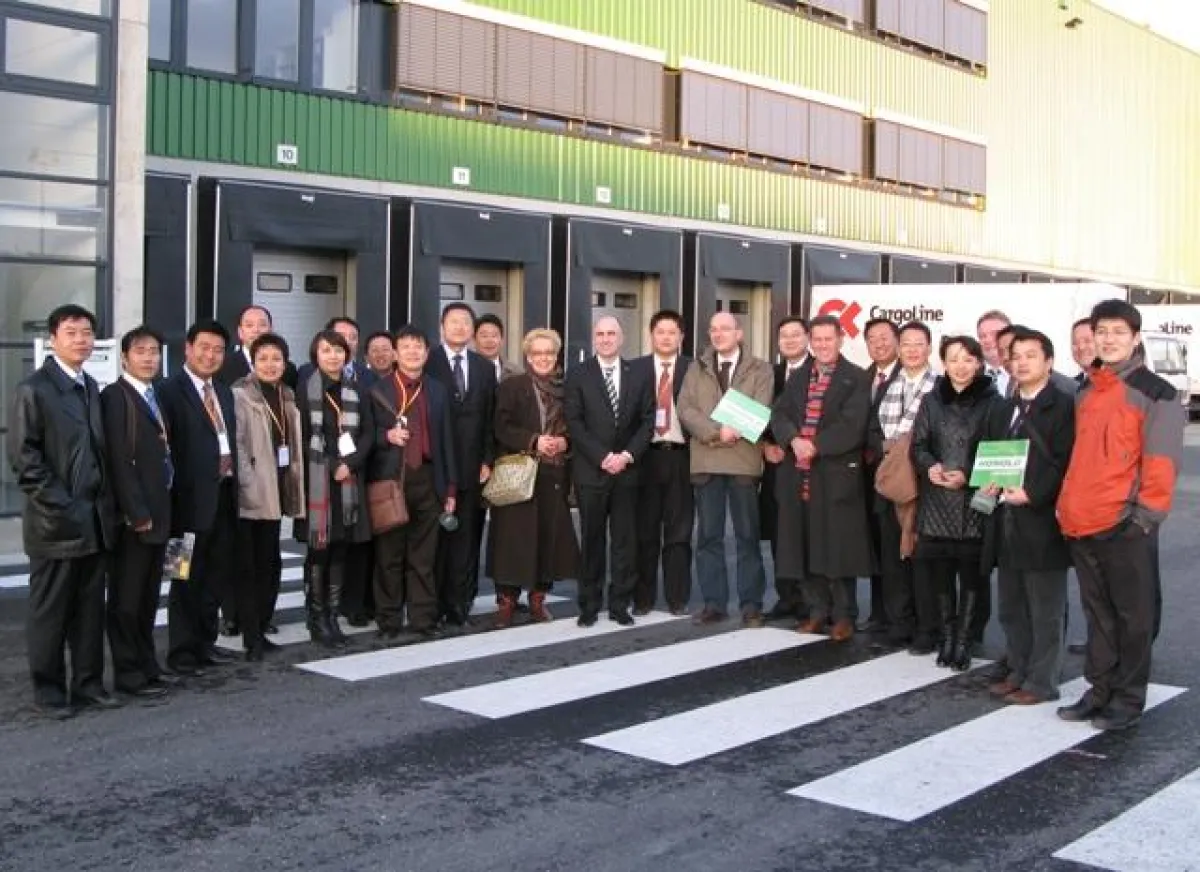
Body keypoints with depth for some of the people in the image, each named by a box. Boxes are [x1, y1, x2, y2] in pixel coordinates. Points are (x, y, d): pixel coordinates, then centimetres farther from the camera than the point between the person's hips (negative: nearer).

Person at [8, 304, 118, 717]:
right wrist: (59, 504, -16)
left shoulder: (90, 387, 14)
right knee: (49, 609, 4)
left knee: (90, 606, 10)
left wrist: (106, 503, 9)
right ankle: (48, 689, 14)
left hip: (95, 517, 6)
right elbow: (23, 456, -12)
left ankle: (88, 682, 19)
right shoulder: (33, 388, -7)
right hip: (56, 520, -6)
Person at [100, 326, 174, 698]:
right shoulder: (115, 396, -9)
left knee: (148, 597, 14)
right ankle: (128, 673, 7)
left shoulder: (155, 398, 16)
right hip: (134, 515, -8)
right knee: (127, 597, 1)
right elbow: (119, 461, -16)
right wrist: (137, 512, -19)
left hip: (158, 512, 8)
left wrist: (160, 511, 9)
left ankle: (146, 665, 23)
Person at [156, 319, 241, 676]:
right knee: (188, 578, 2)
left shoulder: (224, 392, 16)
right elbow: (165, 446, -15)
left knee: (217, 575, 14)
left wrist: (234, 484, 9)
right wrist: (176, 495, -19)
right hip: (192, 497, -7)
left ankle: (205, 641, 26)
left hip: (225, 495, 7)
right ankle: (182, 650, 11)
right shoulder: (170, 391, -8)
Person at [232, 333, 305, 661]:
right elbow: (236, 445, -15)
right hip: (251, 494, -7)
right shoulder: (240, 395, -9)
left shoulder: (286, 396, 13)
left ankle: (261, 628, 22)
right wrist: (248, 484, -21)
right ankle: (252, 637, 2)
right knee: (249, 566, -2)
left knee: (270, 563, 12)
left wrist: (292, 485, 10)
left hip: (276, 491, 7)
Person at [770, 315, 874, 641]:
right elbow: (780, 413, 4)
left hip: (837, 474, -5)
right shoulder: (798, 376, 14)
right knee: (807, 544, 9)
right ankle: (818, 610, 20)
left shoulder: (856, 379, -2)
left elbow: (851, 426, -13)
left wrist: (815, 446, -18)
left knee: (839, 545, 0)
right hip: (799, 473, 5)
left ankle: (844, 615, 10)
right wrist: (794, 440, -15)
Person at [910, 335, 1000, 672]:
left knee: (971, 572, 0)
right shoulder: (931, 401, 10)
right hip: (937, 499, 3)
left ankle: (963, 640, 9)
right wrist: (929, 467, -10)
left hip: (974, 500, -3)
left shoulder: (992, 402, -2)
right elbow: (918, 445, 11)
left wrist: (968, 475, -15)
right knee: (940, 571, 6)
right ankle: (947, 634, 21)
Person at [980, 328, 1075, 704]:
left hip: (1041, 524, -7)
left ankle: (1041, 682, 10)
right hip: (1006, 524, 8)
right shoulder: (1001, 410, 17)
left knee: (1045, 612, 1)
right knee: (1010, 609, 16)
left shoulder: (1063, 407, -7)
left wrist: (1032, 494, -20)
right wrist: (990, 483, 1)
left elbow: (1065, 462, -13)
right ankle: (1018, 671, 28)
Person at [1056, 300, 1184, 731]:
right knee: (1097, 612, 15)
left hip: (1125, 525, -6)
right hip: (1081, 524, 6)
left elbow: (1161, 460, -10)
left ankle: (1129, 699, 14)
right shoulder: (1085, 392, 14)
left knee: (1131, 614, 5)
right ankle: (1100, 689, 25)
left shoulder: (1154, 392, -7)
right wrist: (1067, 506, 14)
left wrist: (1146, 516, -14)